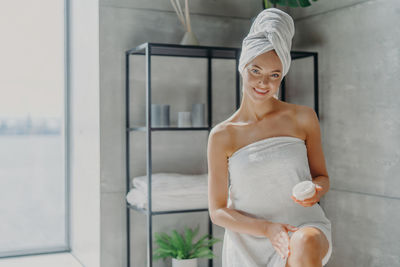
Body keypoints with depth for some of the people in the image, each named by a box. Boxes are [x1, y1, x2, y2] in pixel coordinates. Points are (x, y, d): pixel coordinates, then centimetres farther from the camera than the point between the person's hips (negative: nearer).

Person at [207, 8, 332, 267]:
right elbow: (217, 211, -1)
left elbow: (322, 177, 11)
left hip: (305, 228, -1)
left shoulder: (303, 118, 0)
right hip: (249, 246, 1)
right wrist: (266, 228, -18)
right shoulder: (222, 136, -2)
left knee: (305, 244, -33)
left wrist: (314, 192, -14)